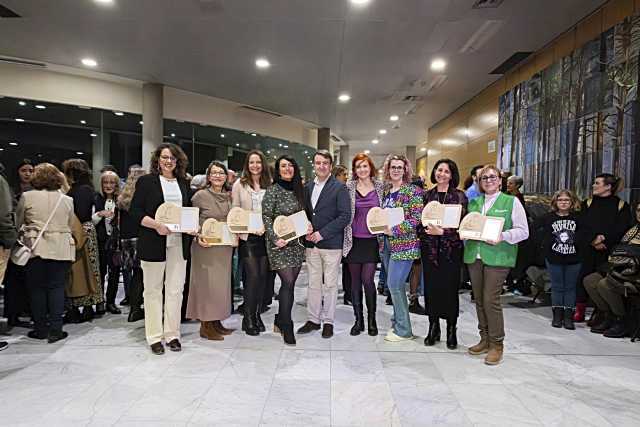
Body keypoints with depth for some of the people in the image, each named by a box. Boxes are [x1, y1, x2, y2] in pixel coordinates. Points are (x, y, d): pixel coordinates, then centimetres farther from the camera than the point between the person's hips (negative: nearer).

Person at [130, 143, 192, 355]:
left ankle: (172, 334, 17)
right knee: (153, 290, 5)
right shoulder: (146, 181, 2)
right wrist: (156, 225, -18)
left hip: (178, 244, 4)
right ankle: (154, 337, 15)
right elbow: (135, 211, -4)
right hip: (154, 244, -3)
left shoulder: (184, 183, 14)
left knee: (175, 290, 5)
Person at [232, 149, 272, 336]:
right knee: (253, 275, -7)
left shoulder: (269, 184, 7)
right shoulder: (239, 184, 4)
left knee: (263, 275, 5)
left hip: (265, 236, 2)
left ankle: (257, 314, 20)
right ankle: (248, 317, 7)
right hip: (247, 236, -2)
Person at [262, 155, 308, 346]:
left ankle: (280, 321, 24)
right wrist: (275, 239, -18)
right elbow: (266, 217, -9)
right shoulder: (273, 190, -5)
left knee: (289, 284, 8)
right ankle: (287, 328, 0)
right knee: (288, 283, -10)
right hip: (279, 244, -6)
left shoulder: (298, 190, 12)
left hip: (296, 243, 6)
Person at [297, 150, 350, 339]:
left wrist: (322, 233, -15)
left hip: (331, 244, -5)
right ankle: (313, 319, 24)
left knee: (330, 284, 5)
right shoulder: (308, 187, 11)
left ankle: (328, 321, 18)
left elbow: (345, 215, -12)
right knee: (313, 284, 12)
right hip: (311, 244, 5)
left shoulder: (339, 187, -6)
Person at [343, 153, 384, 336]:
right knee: (355, 281, 7)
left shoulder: (380, 186, 4)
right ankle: (358, 319, 20)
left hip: (372, 240, -1)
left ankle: (371, 319, 13)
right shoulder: (349, 187, 2)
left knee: (367, 279, -6)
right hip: (353, 240, 1)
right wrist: (345, 236, -1)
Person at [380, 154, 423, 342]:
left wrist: (395, 229, -20)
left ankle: (403, 330, 4)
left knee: (394, 284, -9)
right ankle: (397, 323, 25)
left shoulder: (412, 191, -8)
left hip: (404, 244, -7)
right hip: (387, 243, 7)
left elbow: (417, 218, -15)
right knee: (395, 285, 13)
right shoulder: (386, 191, 13)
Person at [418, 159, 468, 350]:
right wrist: (426, 231, -9)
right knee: (431, 287, 5)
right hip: (429, 247, 3)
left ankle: (451, 330, 16)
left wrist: (442, 232, -17)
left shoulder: (459, 196, 1)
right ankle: (433, 328, 20)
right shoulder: (427, 195, 10)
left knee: (450, 288, 0)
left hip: (451, 247, -3)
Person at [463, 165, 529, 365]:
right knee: (479, 299, 9)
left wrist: (503, 236, -17)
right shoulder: (473, 202, 16)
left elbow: (523, 231, -1)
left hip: (497, 257, -5)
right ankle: (485, 339, 23)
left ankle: (496, 344, 6)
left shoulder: (511, 202, 3)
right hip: (474, 256, 5)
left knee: (491, 299, -9)